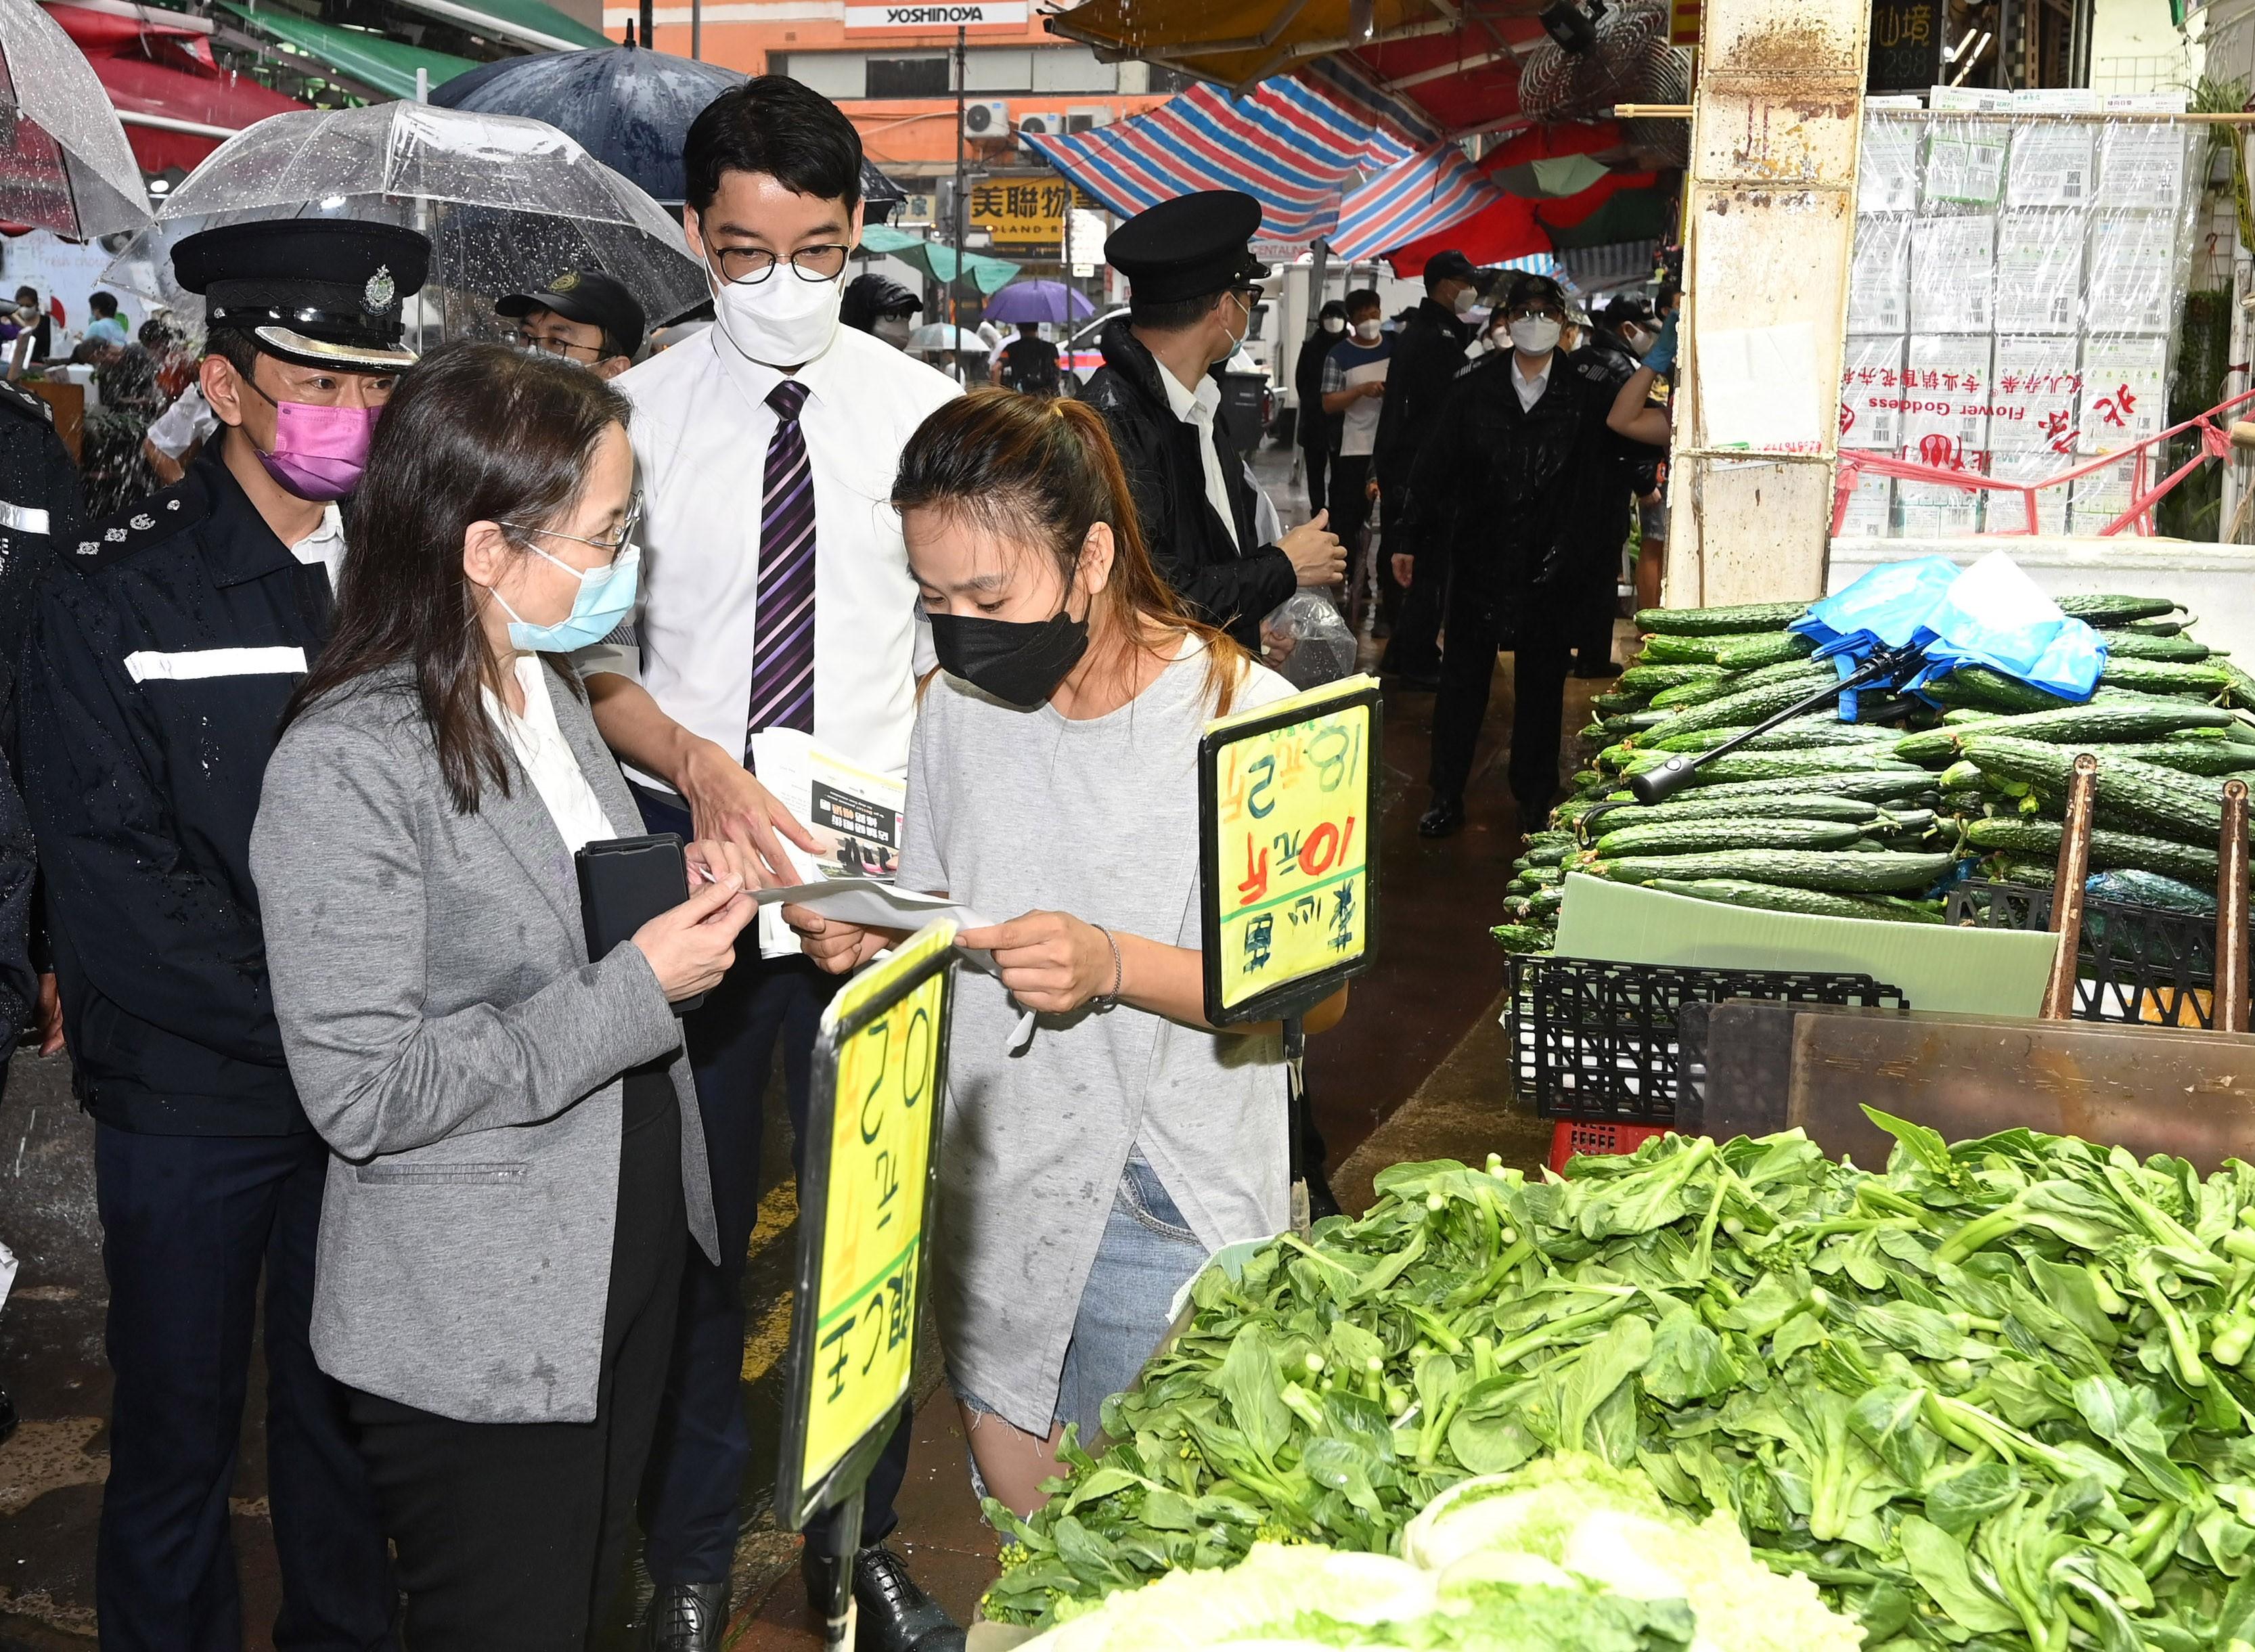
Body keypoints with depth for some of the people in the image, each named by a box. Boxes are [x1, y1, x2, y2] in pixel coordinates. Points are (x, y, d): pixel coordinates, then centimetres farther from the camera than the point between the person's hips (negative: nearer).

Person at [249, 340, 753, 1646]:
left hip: (629, 1249, 8)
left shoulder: (550, 692, 5)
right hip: (479, 1336, -8)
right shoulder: (347, 766, -24)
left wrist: (673, 892, 0)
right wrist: (635, 990, -24)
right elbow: (363, 1093, -25)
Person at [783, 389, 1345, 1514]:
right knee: (1020, 1545, 18)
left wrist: (1116, 966, -27)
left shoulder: (1242, 716, -14)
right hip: (992, 1195, 5)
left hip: (1166, 1215, -5)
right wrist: (869, 936, -9)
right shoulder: (957, 707, 3)